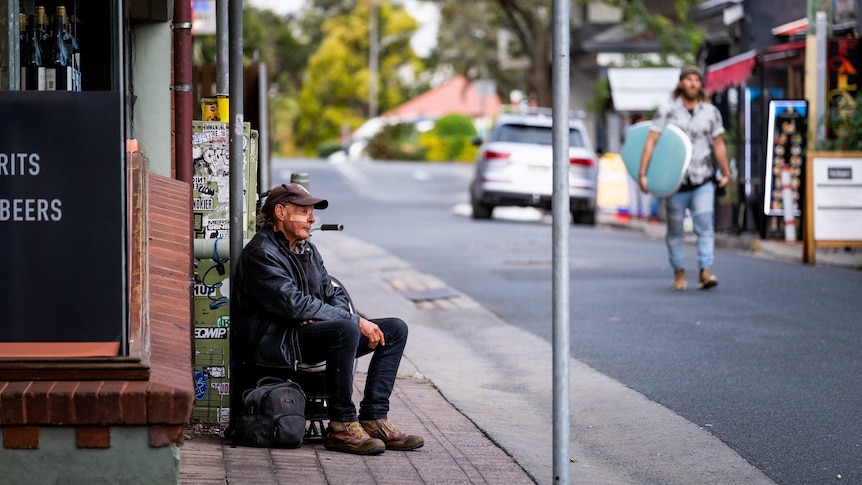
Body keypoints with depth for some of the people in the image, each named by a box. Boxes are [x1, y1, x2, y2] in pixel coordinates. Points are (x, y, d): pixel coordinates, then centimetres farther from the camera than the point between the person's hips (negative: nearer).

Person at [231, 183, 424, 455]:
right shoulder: (262, 253, -12)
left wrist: (326, 317, -9)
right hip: (273, 343, -10)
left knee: (395, 329, 2)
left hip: (309, 332, 10)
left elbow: (334, 295, 18)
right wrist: (355, 321, -20)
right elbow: (295, 305, -22)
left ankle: (373, 419, -8)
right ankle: (341, 427, -28)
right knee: (346, 330, -36)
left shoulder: (307, 249, 18)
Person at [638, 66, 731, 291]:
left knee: (705, 227, -12)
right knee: (675, 231, 8)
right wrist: (642, 173, -14)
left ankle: (705, 271, -16)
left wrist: (726, 173, 17)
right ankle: (679, 272, 21)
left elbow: (718, 145, 16)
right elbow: (651, 141, -6)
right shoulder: (666, 110, -2)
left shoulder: (711, 112, 7)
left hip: (703, 182, 1)